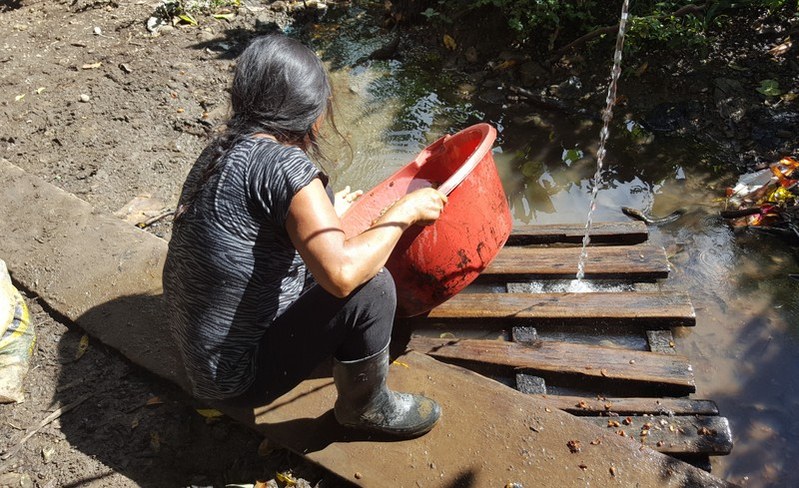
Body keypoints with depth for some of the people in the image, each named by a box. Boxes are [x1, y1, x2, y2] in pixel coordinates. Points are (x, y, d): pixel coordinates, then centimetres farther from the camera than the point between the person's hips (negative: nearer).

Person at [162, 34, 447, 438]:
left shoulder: (225, 150, 3)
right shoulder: (280, 161, -25)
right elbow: (342, 273, -35)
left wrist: (326, 213, 30)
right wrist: (404, 211, -19)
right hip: (239, 373, -9)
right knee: (371, 288, -18)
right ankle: (365, 407, 7)